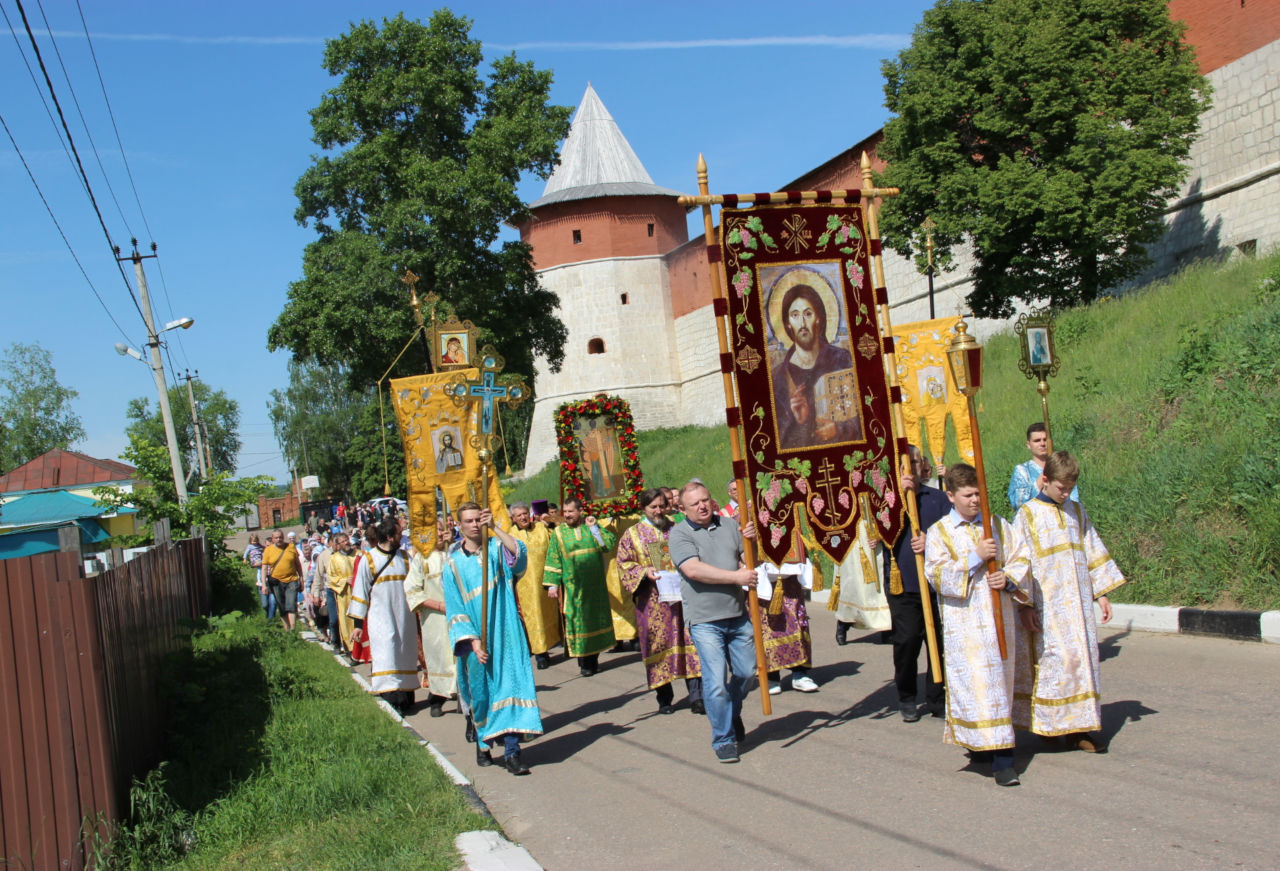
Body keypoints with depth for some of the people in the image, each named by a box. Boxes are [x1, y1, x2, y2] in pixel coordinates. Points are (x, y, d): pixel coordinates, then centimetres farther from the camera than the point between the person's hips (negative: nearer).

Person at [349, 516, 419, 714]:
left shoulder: (405, 557, 8)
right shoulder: (368, 560, -1)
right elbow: (360, 593, 1)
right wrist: (358, 624, -1)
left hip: (405, 619, 4)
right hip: (381, 620, -4)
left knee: (405, 658, 6)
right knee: (387, 658, -13)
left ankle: (405, 700, 14)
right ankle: (390, 700, -15)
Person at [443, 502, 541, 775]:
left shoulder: (496, 548, 5)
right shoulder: (453, 562, 3)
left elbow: (518, 551, -19)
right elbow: (455, 608, -1)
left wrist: (495, 528, -23)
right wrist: (472, 641, -11)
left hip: (504, 632, 0)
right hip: (475, 636, 1)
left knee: (509, 683, -8)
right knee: (479, 690, 8)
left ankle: (511, 750, -9)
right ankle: (482, 744, 26)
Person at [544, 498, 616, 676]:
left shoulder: (591, 526, 5)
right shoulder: (558, 533, 1)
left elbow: (610, 543, -6)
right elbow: (553, 560, 0)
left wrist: (594, 527, -12)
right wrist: (552, 584, -7)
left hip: (595, 583, 2)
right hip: (573, 586, -2)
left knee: (595, 617, 8)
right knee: (578, 620, -2)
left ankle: (594, 658, 20)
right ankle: (584, 662, 4)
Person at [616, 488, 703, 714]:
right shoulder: (632, 535, 8)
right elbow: (624, 564, 3)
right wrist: (644, 572, -14)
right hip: (653, 601, -1)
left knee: (689, 641, -5)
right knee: (659, 644, 1)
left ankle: (696, 697, -4)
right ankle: (664, 699, 11)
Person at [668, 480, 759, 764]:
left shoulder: (729, 525, 9)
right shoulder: (679, 534, -5)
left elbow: (748, 562, 11)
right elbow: (693, 569, -19)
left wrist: (752, 541, -11)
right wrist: (735, 576, -20)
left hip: (738, 615, 5)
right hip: (705, 620, -5)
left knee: (745, 671, 15)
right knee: (716, 682, -6)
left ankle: (733, 715, 43)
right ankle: (723, 740, 10)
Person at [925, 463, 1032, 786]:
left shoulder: (999, 526, 11)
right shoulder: (938, 532, 2)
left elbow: (1022, 557, 10)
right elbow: (936, 575, -7)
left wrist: (1008, 578, -10)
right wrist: (976, 557, -15)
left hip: (999, 615, 3)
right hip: (964, 619, -3)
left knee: (998, 678, 6)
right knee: (975, 681, -8)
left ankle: (992, 744, 17)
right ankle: (1000, 757, -5)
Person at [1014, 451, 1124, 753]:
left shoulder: (1076, 511, 13)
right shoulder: (1027, 515, -2)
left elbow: (1093, 552, 17)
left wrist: (1101, 593, 12)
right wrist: (1025, 604, -11)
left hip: (1078, 601, 5)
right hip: (1047, 603, -5)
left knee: (1084, 655, 0)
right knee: (1054, 657, -9)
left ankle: (1080, 725, 6)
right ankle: (1051, 723, 4)